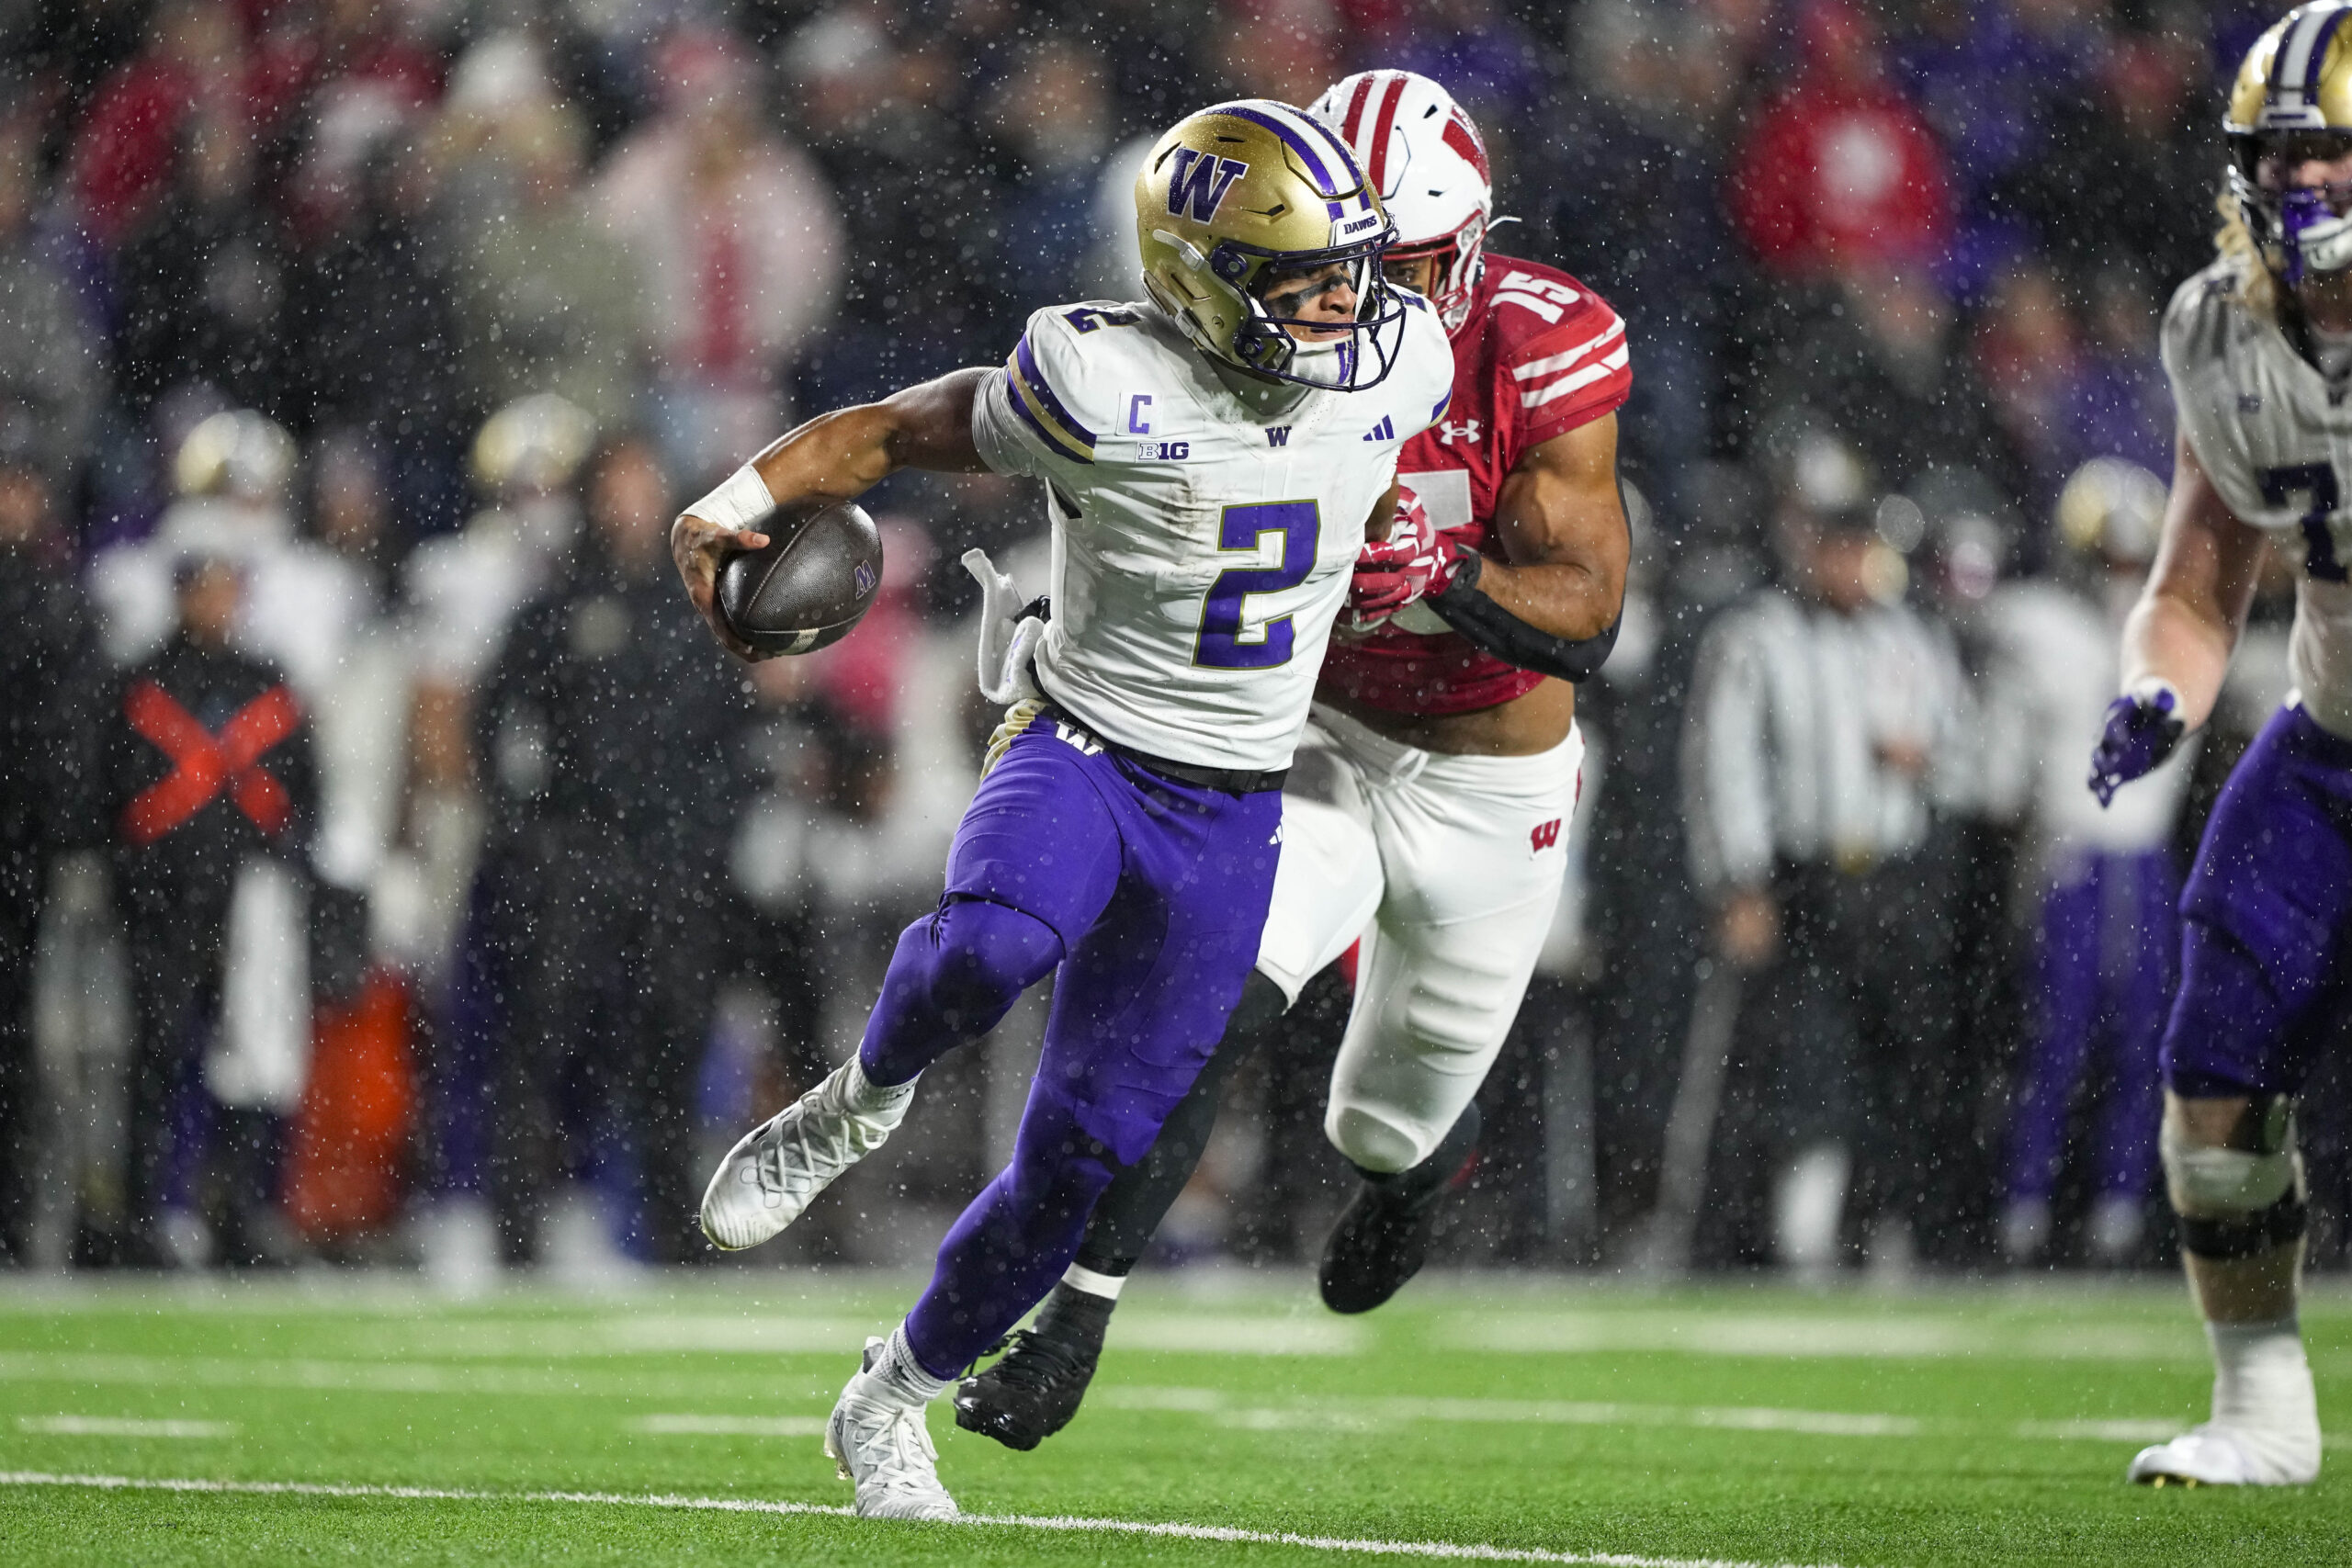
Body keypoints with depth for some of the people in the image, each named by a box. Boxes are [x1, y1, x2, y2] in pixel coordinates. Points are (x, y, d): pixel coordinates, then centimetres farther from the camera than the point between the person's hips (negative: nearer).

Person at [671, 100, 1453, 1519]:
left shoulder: (1390, 367, -6)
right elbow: (903, 429, -7)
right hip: (1081, 748, -4)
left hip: (1229, 816, 4)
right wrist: (748, 497, -17)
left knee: (1085, 1157, 2)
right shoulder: (1107, 388, -18)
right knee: (989, 948, -38)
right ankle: (863, 1103, -4)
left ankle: (894, 1402, 23)